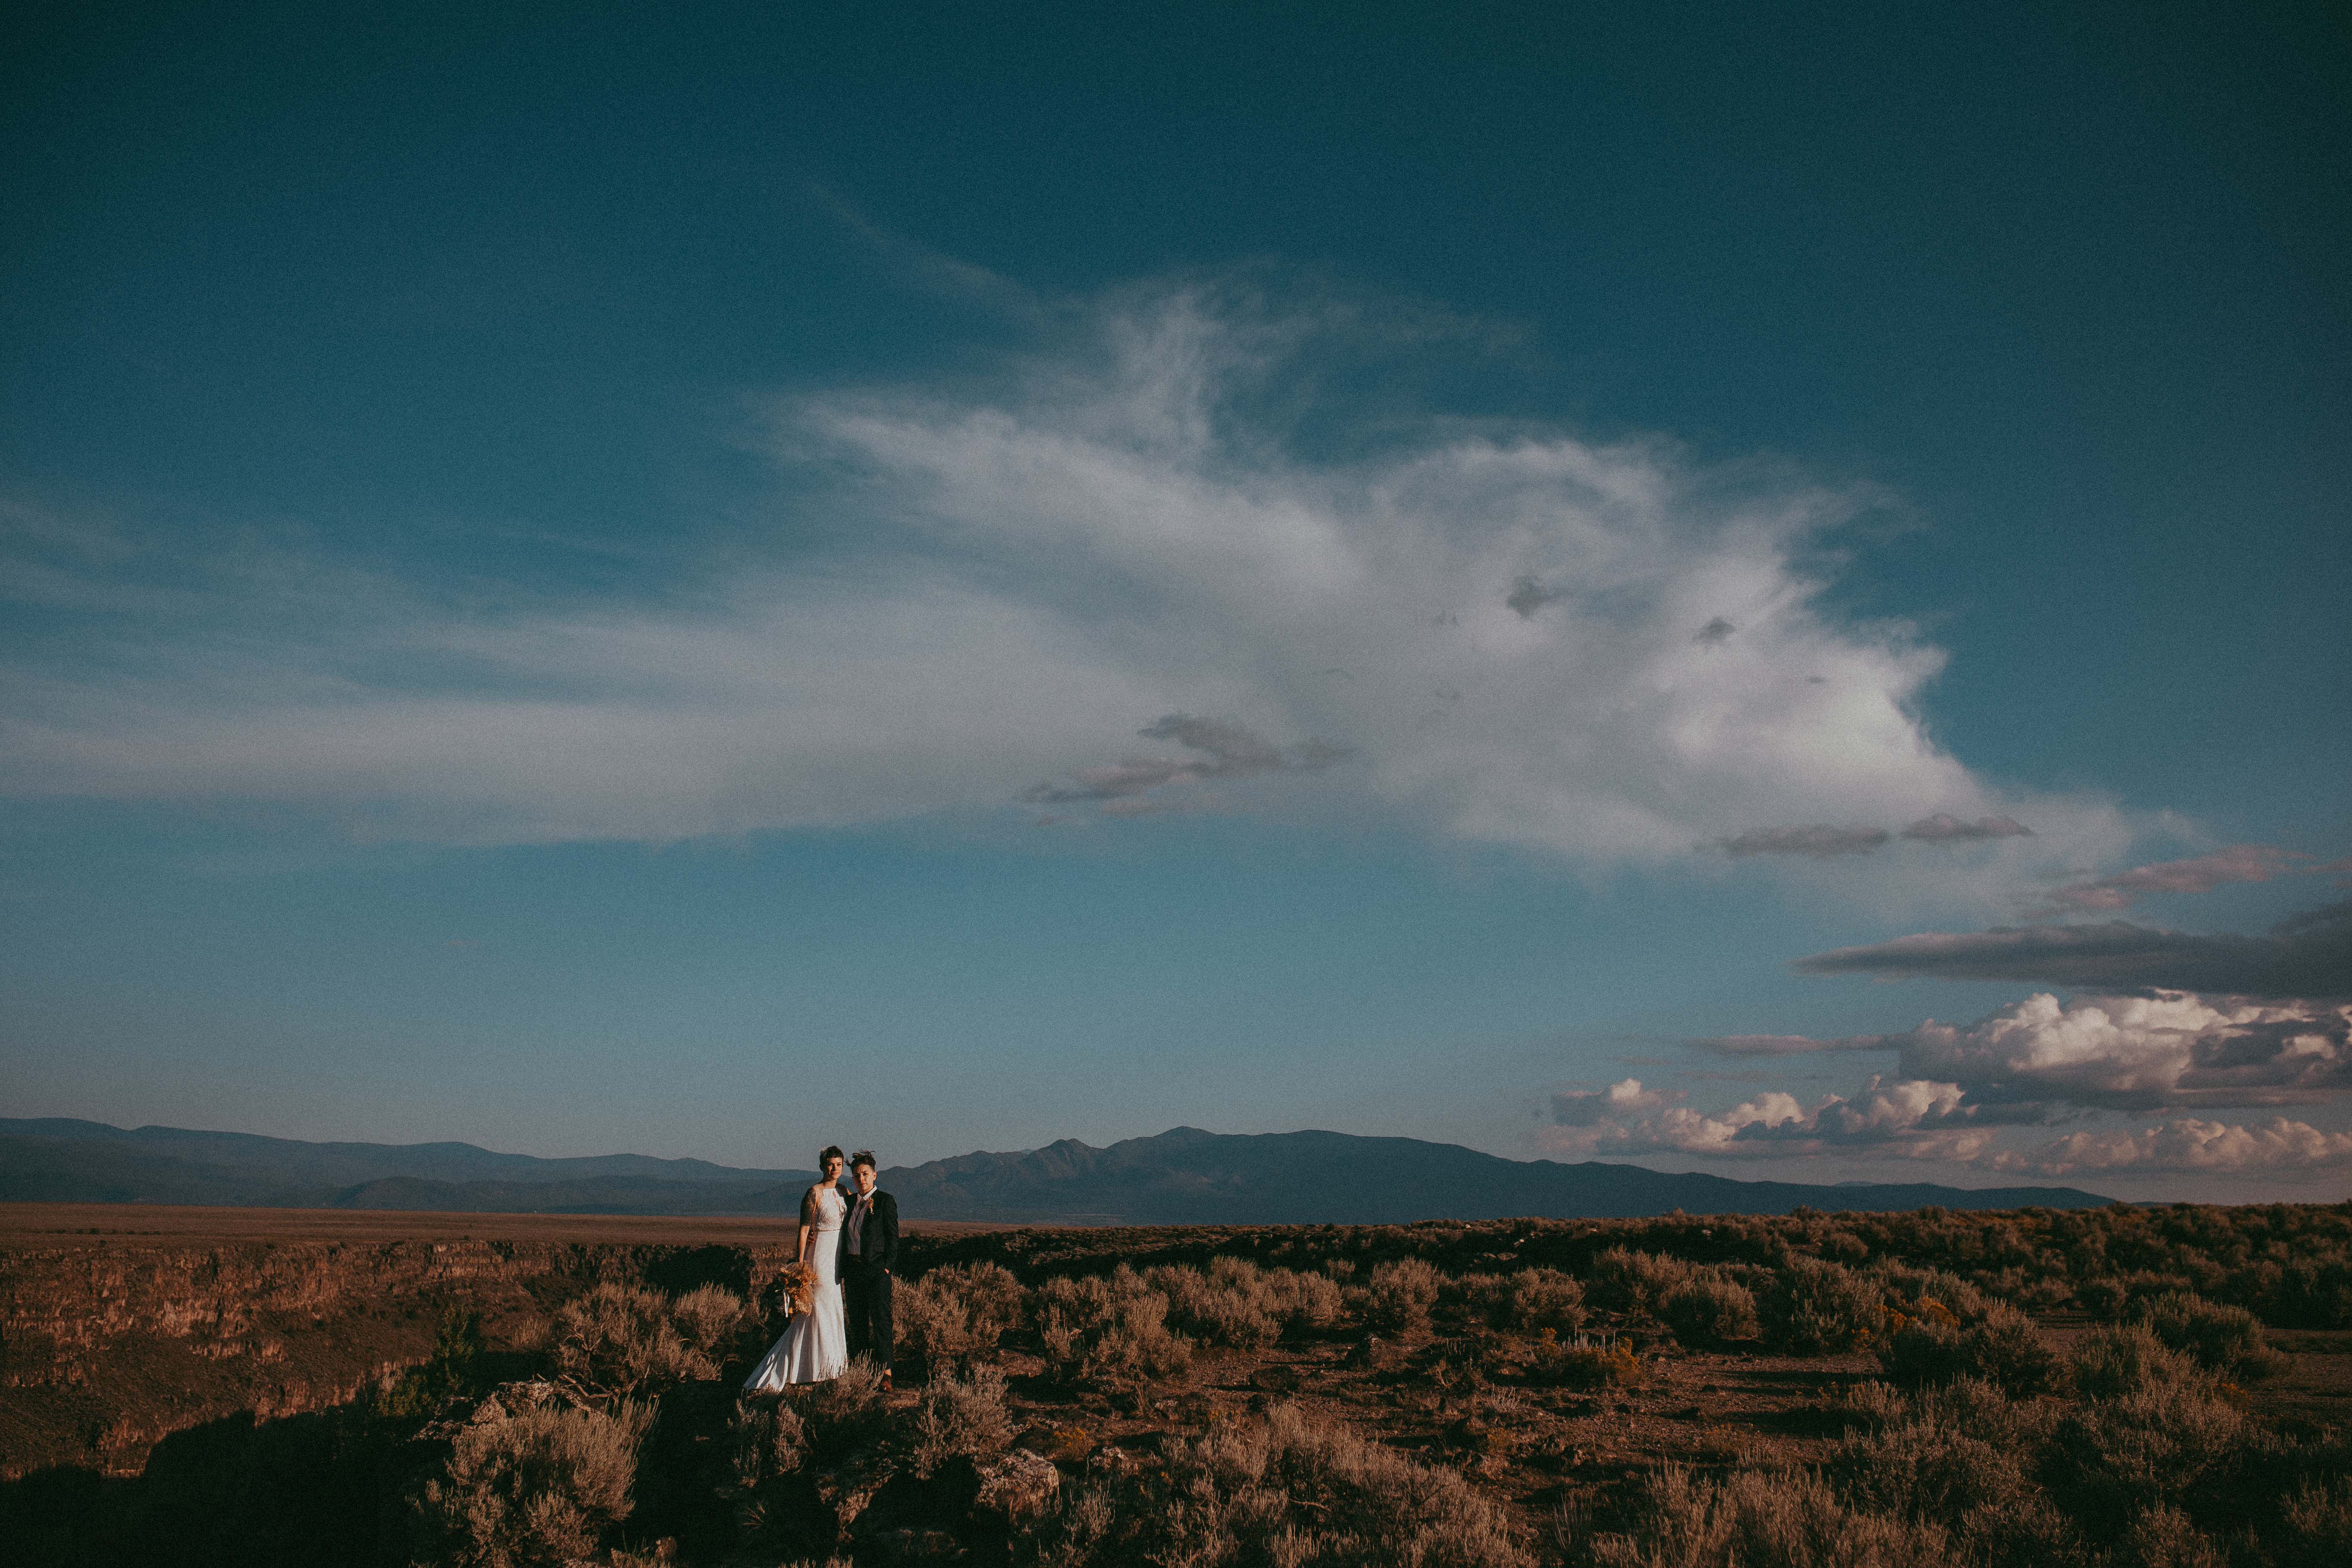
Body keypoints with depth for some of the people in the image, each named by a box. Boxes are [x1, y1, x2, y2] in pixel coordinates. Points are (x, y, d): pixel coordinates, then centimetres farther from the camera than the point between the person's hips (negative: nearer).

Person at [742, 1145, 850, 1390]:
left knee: (833, 1310, 11)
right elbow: (804, 1230, -14)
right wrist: (800, 1265, -16)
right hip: (818, 1255, -8)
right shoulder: (814, 1194, -13)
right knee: (819, 1309, -4)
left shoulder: (843, 1191, 9)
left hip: (837, 1258, 8)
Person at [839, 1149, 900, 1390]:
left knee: (880, 1320, -8)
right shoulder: (850, 1202, 13)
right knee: (857, 1322, 11)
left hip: (876, 1269, -6)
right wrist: (843, 1269, 10)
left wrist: (887, 1266, -12)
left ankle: (886, 1373, -8)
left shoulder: (886, 1201, -4)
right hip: (852, 1268, 6)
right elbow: (845, 1236, 16)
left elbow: (892, 1236, -6)